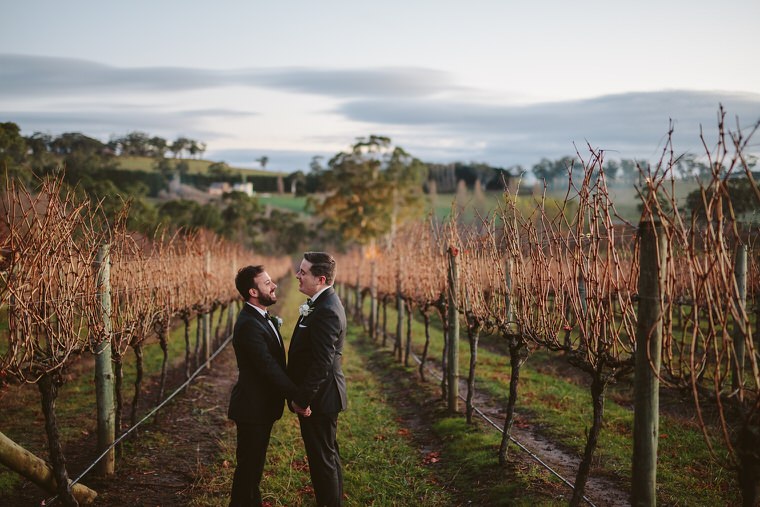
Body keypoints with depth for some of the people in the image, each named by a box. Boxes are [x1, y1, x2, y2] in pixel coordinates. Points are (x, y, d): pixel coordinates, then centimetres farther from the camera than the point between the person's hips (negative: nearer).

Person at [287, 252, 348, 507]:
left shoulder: (326, 311, -25)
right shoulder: (324, 303, 7)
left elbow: (322, 364, -27)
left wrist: (301, 399, -20)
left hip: (319, 398, -10)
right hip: (321, 394, 10)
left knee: (323, 458, 3)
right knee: (328, 455, 22)